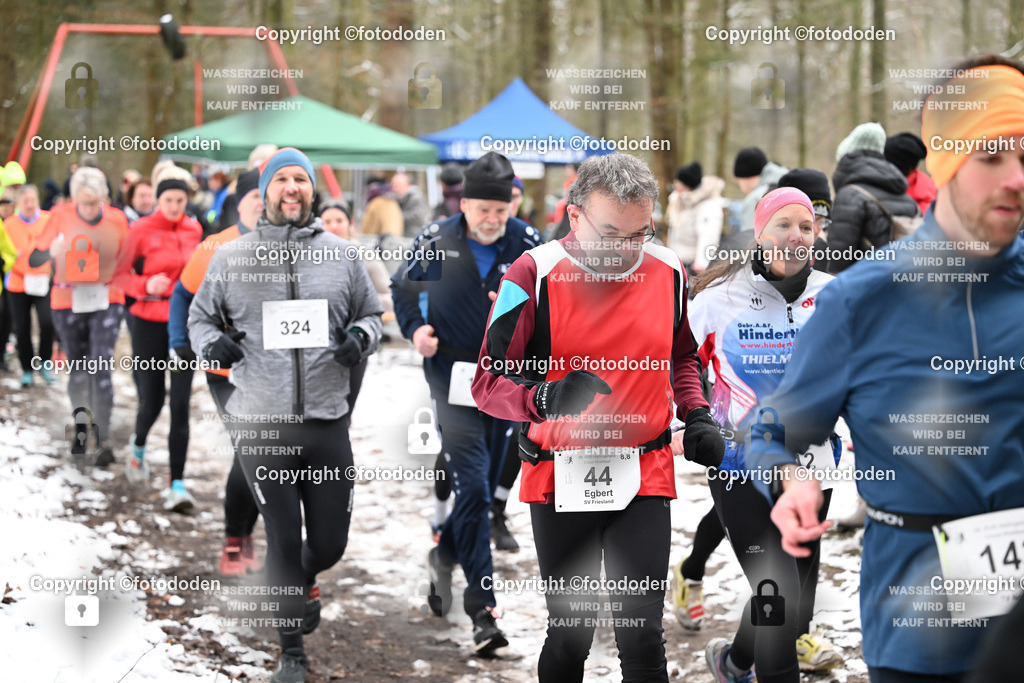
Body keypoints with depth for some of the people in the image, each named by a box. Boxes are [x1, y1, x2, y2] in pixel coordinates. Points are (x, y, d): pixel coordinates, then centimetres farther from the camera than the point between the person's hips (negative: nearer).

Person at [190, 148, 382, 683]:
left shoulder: (341, 255, 6)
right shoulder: (231, 257, 4)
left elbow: (370, 316, 16)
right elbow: (199, 315, 14)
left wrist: (360, 337, -6)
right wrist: (212, 343, -7)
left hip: (327, 421, 2)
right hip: (260, 424, -1)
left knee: (330, 542, 7)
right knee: (282, 540, 2)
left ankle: (303, 581, 44)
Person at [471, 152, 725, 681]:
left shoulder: (667, 272, 3)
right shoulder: (534, 275, -10)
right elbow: (488, 383, -9)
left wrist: (697, 416, 5)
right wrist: (547, 399, -28)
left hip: (644, 475, 2)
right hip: (560, 480, -2)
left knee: (642, 636, 0)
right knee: (570, 634, 7)